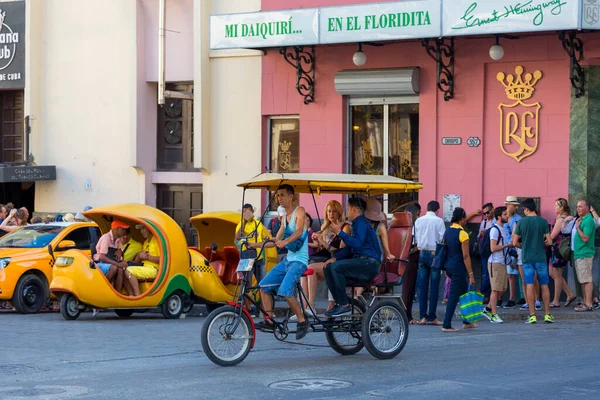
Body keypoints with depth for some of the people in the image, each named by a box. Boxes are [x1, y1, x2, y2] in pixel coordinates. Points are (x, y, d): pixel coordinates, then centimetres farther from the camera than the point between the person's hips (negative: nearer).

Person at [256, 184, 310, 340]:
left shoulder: (299, 211, -8)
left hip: (299, 260, -9)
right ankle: (268, 321, 3)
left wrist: (285, 241, -44)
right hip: (287, 259, 9)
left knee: (285, 291, -24)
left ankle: (302, 321, -10)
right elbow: (277, 240, 19)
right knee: (264, 285, 1)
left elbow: (299, 231, -26)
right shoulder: (284, 217, 17)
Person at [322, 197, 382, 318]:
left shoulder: (361, 223, -10)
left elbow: (357, 243, -25)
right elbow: (349, 247, 24)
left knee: (336, 267, -26)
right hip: (361, 262, 10)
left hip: (369, 263, -10)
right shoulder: (357, 223, 23)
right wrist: (335, 258, 9)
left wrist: (339, 232, -19)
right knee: (328, 268, 2)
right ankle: (338, 303, -2)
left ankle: (344, 305, -22)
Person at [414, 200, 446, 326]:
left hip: (422, 253, 4)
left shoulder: (418, 221, 6)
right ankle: (432, 317, -1)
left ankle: (423, 317, 4)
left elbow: (415, 238, 9)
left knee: (422, 286, 6)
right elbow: (442, 239, -8)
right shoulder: (438, 221, -6)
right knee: (434, 286, -1)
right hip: (434, 253, -4)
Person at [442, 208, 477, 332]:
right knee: (454, 296, -4)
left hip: (448, 266, 9)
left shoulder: (448, 231, 8)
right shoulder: (462, 234, -15)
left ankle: (466, 322, 27)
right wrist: (471, 274, -14)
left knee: (464, 291, 20)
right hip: (458, 268, -9)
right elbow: (466, 256, -16)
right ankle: (446, 325, -4)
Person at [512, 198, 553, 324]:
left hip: (527, 258, 0)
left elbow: (515, 242, 1)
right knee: (544, 286, 7)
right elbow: (549, 242, -4)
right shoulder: (543, 221, -3)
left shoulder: (521, 222, -2)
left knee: (529, 286, 1)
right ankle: (547, 314, 6)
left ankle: (532, 315, -1)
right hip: (541, 257, 0)